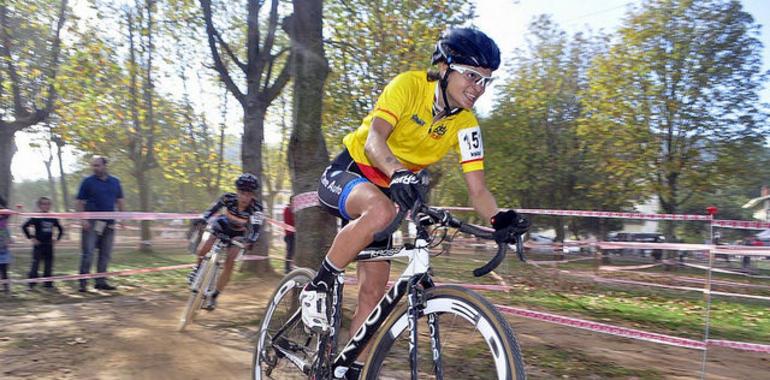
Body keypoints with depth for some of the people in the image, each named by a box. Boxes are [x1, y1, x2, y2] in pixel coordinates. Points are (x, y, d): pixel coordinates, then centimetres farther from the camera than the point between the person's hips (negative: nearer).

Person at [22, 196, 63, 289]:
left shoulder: (53, 218, 6)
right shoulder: (36, 218, -7)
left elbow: (61, 229, 19)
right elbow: (24, 227, -11)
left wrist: (58, 238, 10)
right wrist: (31, 237, -11)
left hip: (49, 245, 4)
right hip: (38, 245, -4)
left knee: (49, 265, 7)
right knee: (35, 264, -3)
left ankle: (47, 283, 14)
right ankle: (32, 284, 5)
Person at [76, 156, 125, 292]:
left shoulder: (115, 182, 11)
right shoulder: (88, 182, 0)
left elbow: (119, 201, 16)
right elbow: (80, 202, -2)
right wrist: (83, 219, -12)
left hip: (109, 223, 4)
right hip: (92, 222, -4)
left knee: (105, 254, 8)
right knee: (88, 253, -6)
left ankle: (100, 281, 16)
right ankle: (83, 282, 0)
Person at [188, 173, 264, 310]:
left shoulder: (256, 207, -29)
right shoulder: (228, 198, -26)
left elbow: (256, 226, -40)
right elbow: (212, 209, -25)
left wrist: (251, 240, -57)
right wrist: (201, 220, -42)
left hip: (237, 234, 0)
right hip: (222, 226, 0)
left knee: (229, 265, -11)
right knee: (202, 251, -21)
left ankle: (214, 297, 4)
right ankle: (198, 267, 15)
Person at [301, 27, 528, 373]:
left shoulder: (465, 124, -7)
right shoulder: (409, 85, -20)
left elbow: (477, 189, -12)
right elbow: (373, 140, -34)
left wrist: (499, 220, -32)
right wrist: (397, 173, -55)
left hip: (386, 190, 5)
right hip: (346, 174, -5)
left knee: (374, 291, -1)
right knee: (381, 210, -40)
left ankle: (350, 368, 14)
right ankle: (318, 286, -19)